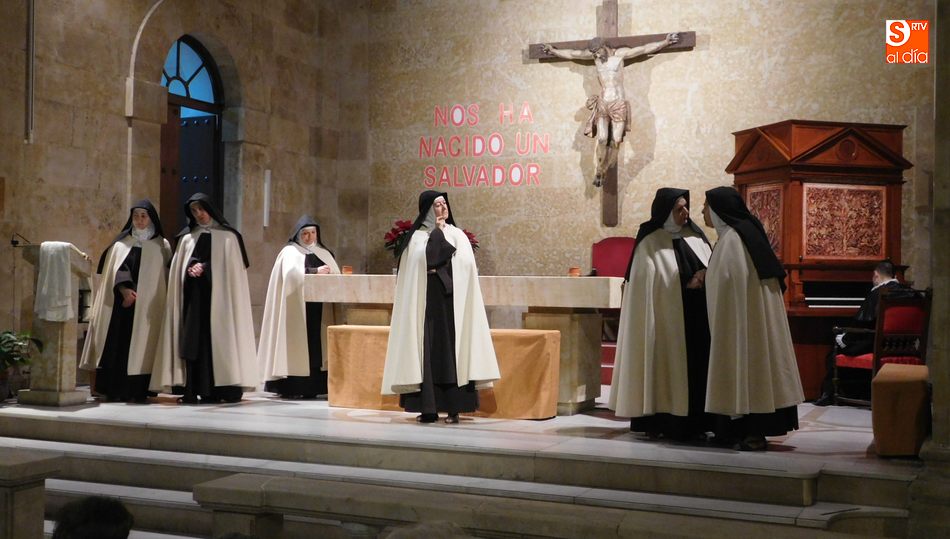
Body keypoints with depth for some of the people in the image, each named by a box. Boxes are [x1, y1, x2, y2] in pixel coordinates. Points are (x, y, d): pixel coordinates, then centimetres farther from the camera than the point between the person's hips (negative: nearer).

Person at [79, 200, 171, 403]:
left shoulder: (161, 245, 9)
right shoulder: (121, 243, 12)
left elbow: (166, 276, 6)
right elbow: (115, 270, 1)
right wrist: (124, 289, -17)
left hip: (148, 307, -1)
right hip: (122, 303, 1)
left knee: (142, 346, -5)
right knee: (118, 345, -3)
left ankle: (138, 391, -3)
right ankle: (115, 390, 0)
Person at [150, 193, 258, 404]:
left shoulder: (227, 236, 6)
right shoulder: (187, 238, 17)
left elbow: (231, 267, -1)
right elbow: (178, 268, 12)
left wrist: (204, 268, -9)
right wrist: (190, 268, -9)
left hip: (217, 295, -3)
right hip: (193, 295, 3)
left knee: (217, 339, -7)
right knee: (192, 339, -5)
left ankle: (214, 390, -6)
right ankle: (191, 390, -5)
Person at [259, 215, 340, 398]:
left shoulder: (324, 253, 20)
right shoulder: (290, 252, 4)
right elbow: (292, 273, -15)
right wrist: (314, 272, -26)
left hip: (319, 307, 4)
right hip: (296, 307, -4)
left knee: (315, 345, -3)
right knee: (297, 344, -8)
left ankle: (311, 387, -3)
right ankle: (290, 386, -7)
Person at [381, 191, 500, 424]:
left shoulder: (457, 235, 11)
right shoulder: (417, 236, 6)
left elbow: (465, 264, -4)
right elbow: (421, 260, -13)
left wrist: (438, 266, -7)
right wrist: (437, 233, -6)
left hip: (451, 302, 1)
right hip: (426, 302, -1)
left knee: (451, 349, -3)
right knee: (428, 350, -3)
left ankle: (453, 407, 0)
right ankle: (428, 407, 1)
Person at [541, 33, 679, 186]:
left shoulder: (620, 54, 0)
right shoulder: (594, 55, 8)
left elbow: (645, 49, 0)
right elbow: (571, 54, 20)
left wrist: (665, 42, -4)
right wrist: (553, 50, 29)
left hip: (618, 104, -2)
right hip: (602, 103, 2)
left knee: (616, 141, -8)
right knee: (602, 140, -11)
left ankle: (604, 171, 4)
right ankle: (598, 172, 0)